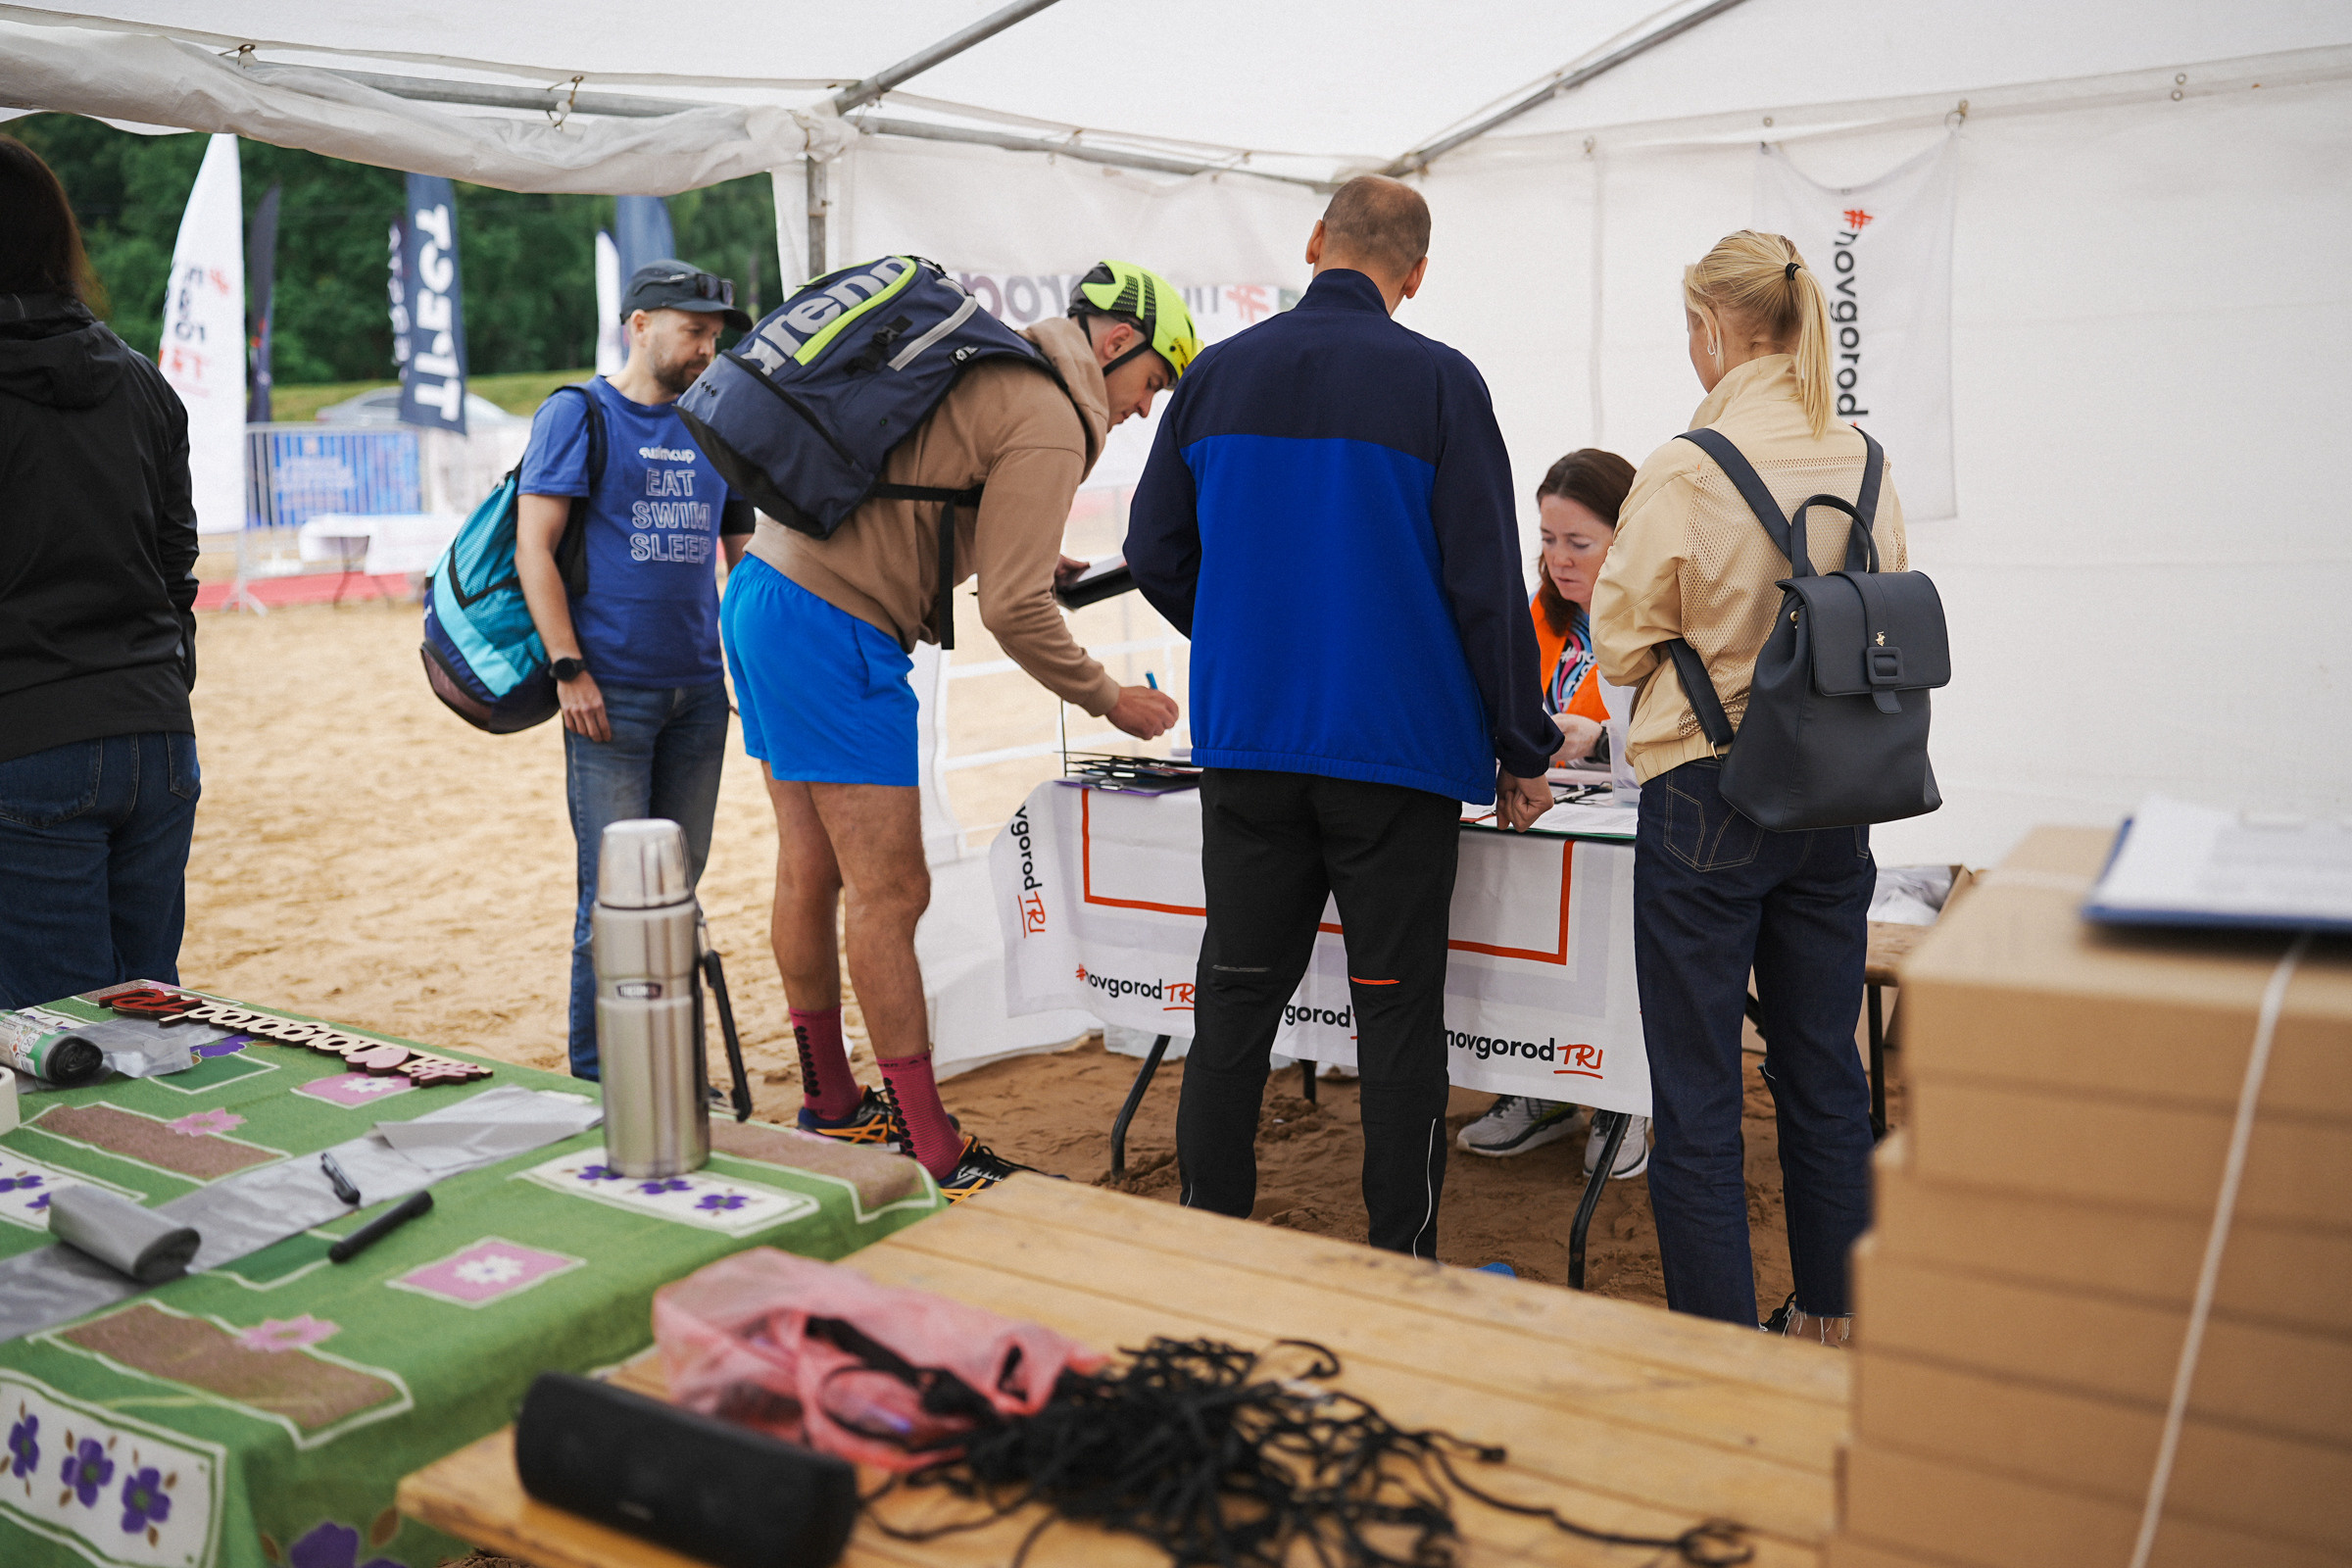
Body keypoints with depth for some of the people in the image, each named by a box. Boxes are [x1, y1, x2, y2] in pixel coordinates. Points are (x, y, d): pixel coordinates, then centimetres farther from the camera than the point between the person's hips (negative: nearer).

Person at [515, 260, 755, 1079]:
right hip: (611, 693, -5)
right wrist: (569, 670, -14)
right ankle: (597, 1078, 7)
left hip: (699, 691, 5)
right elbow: (534, 550, -6)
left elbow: (743, 552, 21)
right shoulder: (577, 415, 0)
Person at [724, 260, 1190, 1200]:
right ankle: (933, 1159, 0)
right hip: (833, 631, -10)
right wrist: (1109, 700, -2)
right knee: (891, 893, -6)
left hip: (762, 594, 10)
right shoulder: (1049, 422, -11)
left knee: (812, 870, 15)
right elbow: (1014, 611, -16)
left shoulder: (978, 368, 18)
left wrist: (1026, 556, 17)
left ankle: (830, 1105, 28)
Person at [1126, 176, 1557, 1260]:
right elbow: (1487, 582, -8)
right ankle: (1402, 1264, 13)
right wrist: (1523, 753, 1)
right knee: (1397, 1014, 6)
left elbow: (1155, 552, 10)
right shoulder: (1438, 384, -6)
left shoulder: (1216, 376, 4)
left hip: (1243, 745, 3)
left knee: (1234, 1004, 12)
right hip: (1399, 751, -3)